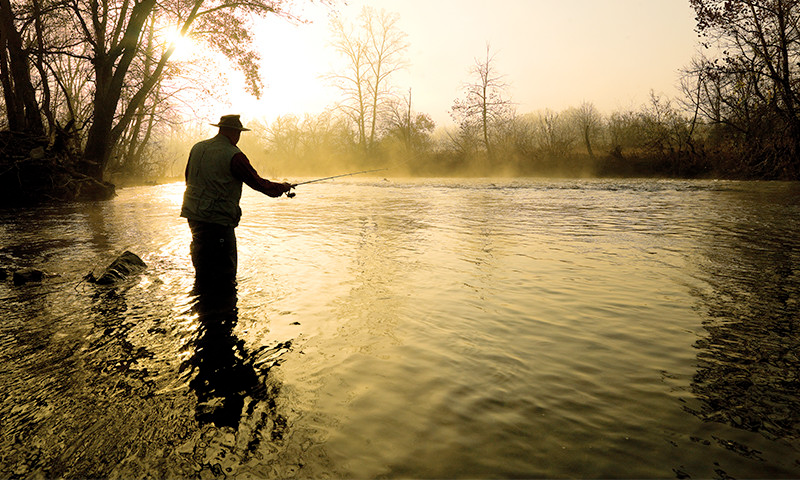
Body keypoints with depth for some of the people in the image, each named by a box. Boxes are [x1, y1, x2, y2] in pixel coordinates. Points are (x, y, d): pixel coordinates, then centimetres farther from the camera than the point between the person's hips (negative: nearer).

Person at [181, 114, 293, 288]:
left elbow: (189, 178, 21)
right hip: (217, 219, -8)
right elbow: (258, 183, -9)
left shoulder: (197, 148, 10)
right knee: (225, 273, -2)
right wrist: (283, 187, 7)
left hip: (193, 215, 8)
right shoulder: (233, 155, -14)